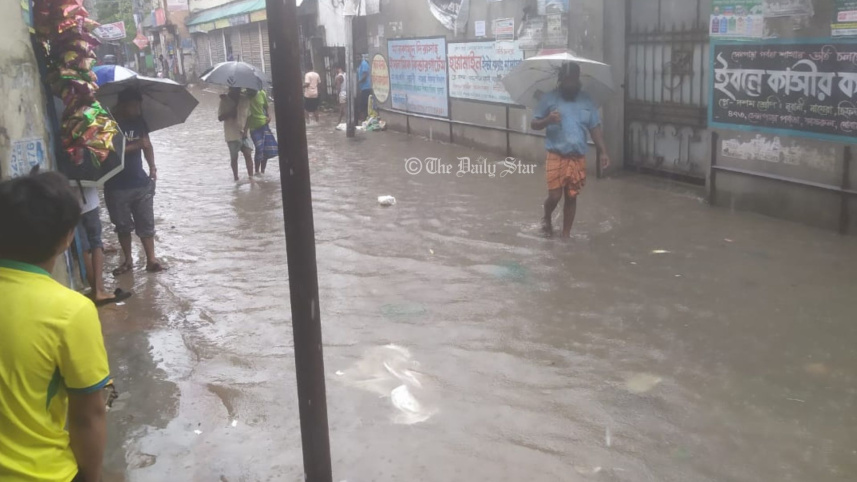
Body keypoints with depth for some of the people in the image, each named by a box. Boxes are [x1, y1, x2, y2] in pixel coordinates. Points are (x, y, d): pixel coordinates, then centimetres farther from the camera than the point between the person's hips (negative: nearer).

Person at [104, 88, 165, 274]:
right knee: (123, 225, 10)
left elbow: (147, 145, 11)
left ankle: (151, 260, 11)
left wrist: (152, 166, -4)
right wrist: (134, 145, -23)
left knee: (146, 223, 4)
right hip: (116, 186, -3)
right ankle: (127, 260, 24)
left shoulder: (139, 121, 2)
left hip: (141, 183, 3)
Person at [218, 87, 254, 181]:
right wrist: (230, 113, -20)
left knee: (248, 154, -10)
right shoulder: (224, 101, -3)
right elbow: (220, 118, -5)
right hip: (232, 134, -1)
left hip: (244, 133, 1)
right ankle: (236, 178, 17)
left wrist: (245, 130, -8)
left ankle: (251, 177, -10)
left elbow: (248, 116, 3)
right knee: (234, 157, 6)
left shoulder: (245, 100, 3)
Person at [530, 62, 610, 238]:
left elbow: (595, 128, 10)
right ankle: (546, 219, 27)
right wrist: (548, 120, -22)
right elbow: (534, 124, -1)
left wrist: (603, 152, 2)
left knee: (572, 197, 7)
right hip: (556, 156, -3)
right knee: (555, 196, -6)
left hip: (578, 158, 3)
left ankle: (566, 234, 19)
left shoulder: (586, 100, 7)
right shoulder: (549, 98, -2)